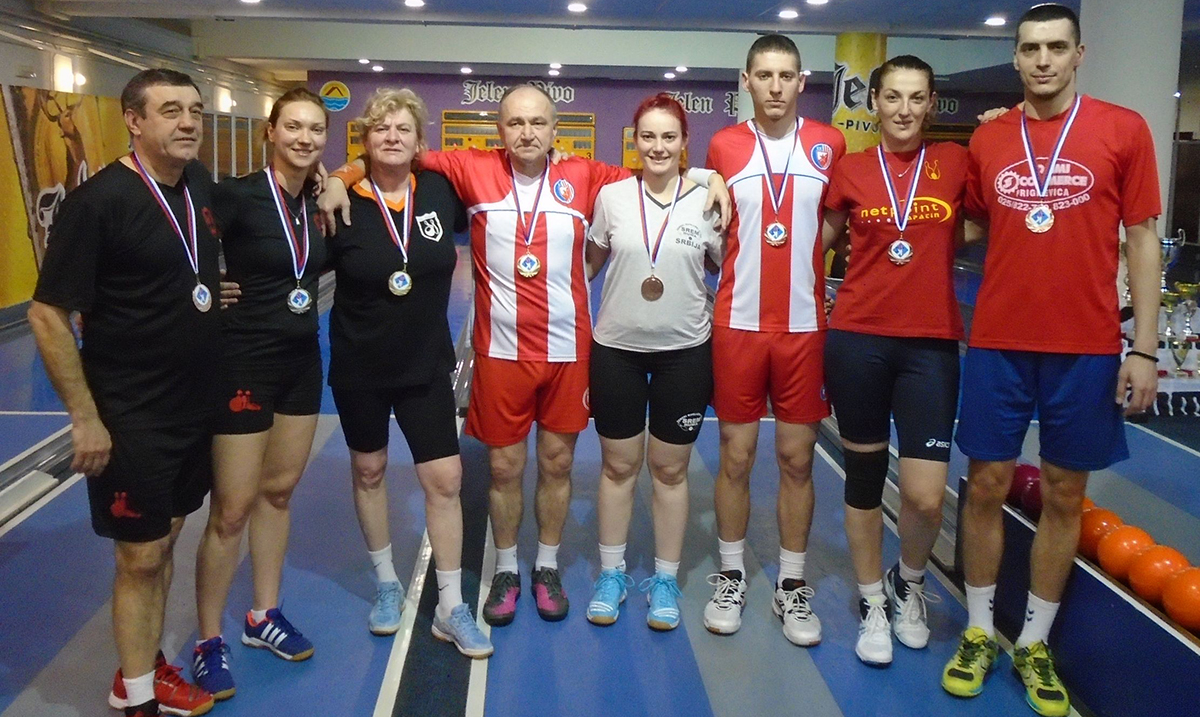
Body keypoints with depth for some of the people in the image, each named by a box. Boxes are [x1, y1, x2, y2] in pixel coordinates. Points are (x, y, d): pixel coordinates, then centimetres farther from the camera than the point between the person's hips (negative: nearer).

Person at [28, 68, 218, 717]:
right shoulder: (98, 201, -17)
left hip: (196, 403, 7)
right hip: (130, 417, -6)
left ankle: (147, 664, 35)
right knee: (141, 555, 4)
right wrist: (85, 417, -15)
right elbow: (47, 314, -16)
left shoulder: (202, 185, 2)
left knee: (164, 541, 18)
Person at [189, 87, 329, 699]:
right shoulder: (236, 196, -15)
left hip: (302, 360, 6)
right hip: (244, 362, -6)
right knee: (233, 506, 0)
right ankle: (208, 641, 16)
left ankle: (264, 616, 31)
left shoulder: (318, 203, 4)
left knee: (278, 491, 16)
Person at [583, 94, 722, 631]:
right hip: (616, 348, 1)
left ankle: (665, 579, 25)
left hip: (685, 351, 0)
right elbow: (589, 263, 9)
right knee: (618, 465, 10)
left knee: (670, 469, 10)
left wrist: (714, 316, -4)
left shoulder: (707, 201, -4)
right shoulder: (611, 196, -2)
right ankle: (611, 573, 27)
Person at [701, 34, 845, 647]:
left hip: (805, 325, 1)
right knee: (735, 455, 6)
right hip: (737, 323, 0)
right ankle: (731, 578, 22)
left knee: (797, 458, 7)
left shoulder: (829, 145, 3)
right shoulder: (723, 146, 2)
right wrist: (739, 272, 3)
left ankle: (792, 586, 21)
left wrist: (829, 285, 5)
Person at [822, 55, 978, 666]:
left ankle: (908, 583, 27)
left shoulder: (957, 162, 5)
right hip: (857, 338, 0)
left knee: (926, 496, -5)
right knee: (864, 475, 10)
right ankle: (872, 603, 29)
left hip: (932, 344, 0)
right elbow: (819, 240, 14)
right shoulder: (850, 169, 4)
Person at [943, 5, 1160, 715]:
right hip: (998, 342, 1)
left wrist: (1145, 348, -4)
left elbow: (1143, 239, 0)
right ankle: (979, 633, 23)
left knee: (1064, 495, 8)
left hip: (1087, 347, -1)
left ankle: (1036, 645, 24)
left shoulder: (1123, 129, -1)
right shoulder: (987, 139, 5)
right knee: (987, 485, 6)